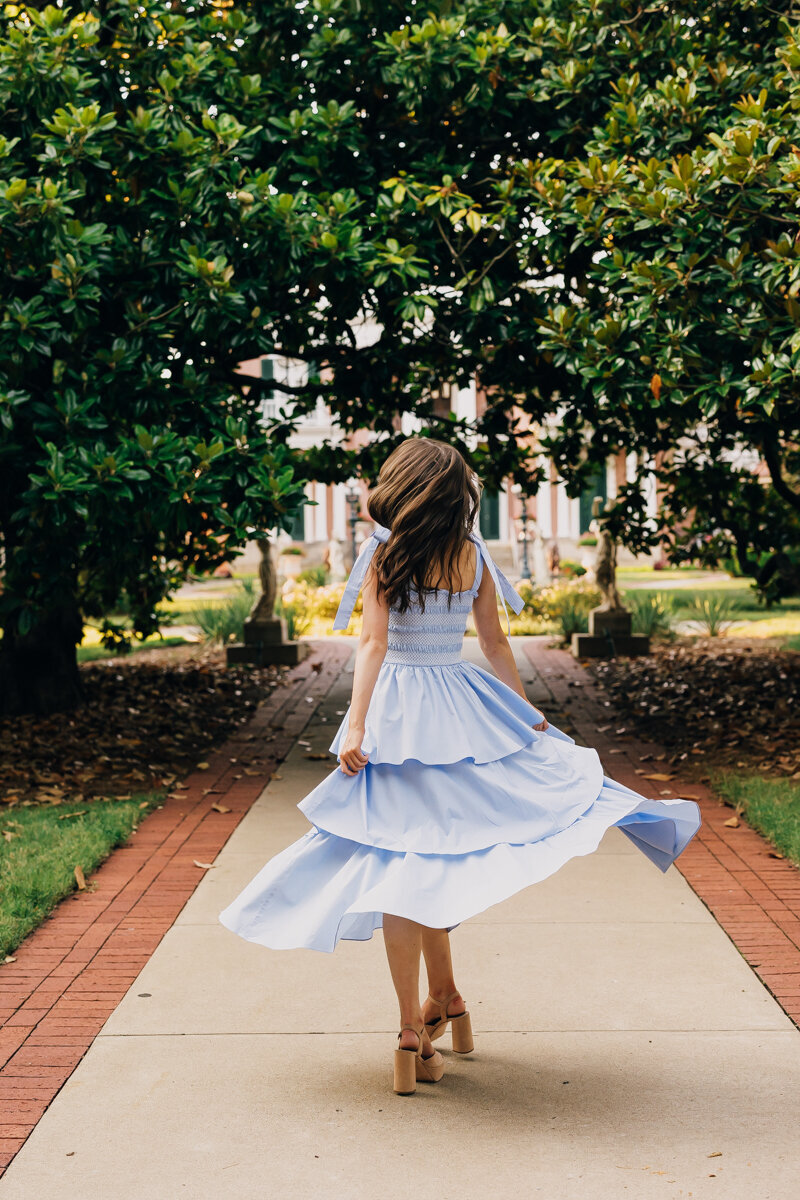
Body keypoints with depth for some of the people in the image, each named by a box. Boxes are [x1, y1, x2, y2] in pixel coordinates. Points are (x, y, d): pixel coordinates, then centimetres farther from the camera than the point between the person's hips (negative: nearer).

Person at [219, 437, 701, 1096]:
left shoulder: (386, 553, -7)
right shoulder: (473, 556, 4)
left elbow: (374, 642, -14)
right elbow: (496, 643, 9)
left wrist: (356, 726, -17)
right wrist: (529, 714, 20)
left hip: (400, 711, -4)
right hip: (465, 709, 4)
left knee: (399, 861, -1)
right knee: (430, 855, 19)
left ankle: (415, 1032, 0)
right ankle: (445, 999, 24)